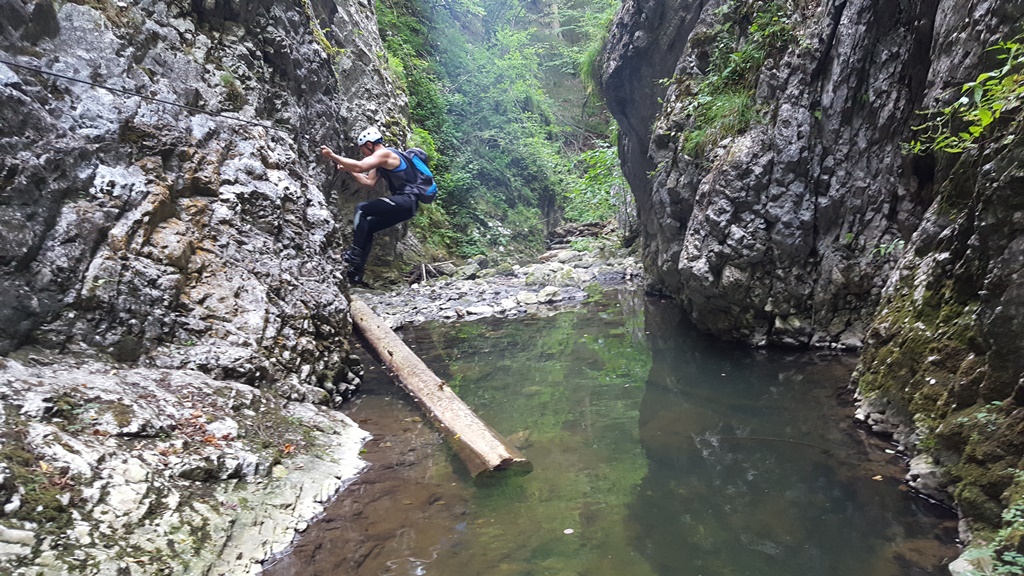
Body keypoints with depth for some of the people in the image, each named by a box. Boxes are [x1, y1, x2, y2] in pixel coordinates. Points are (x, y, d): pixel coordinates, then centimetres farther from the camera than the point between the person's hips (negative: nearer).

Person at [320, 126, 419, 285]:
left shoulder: (384, 153, -10)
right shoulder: (383, 160, 21)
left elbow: (359, 166, -23)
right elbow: (369, 182, 23)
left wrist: (332, 156, -17)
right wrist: (348, 169, 16)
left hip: (406, 201, -10)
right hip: (405, 203, 10)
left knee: (361, 209, -13)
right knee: (367, 227, 13)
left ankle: (355, 253, -14)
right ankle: (356, 273, 14)